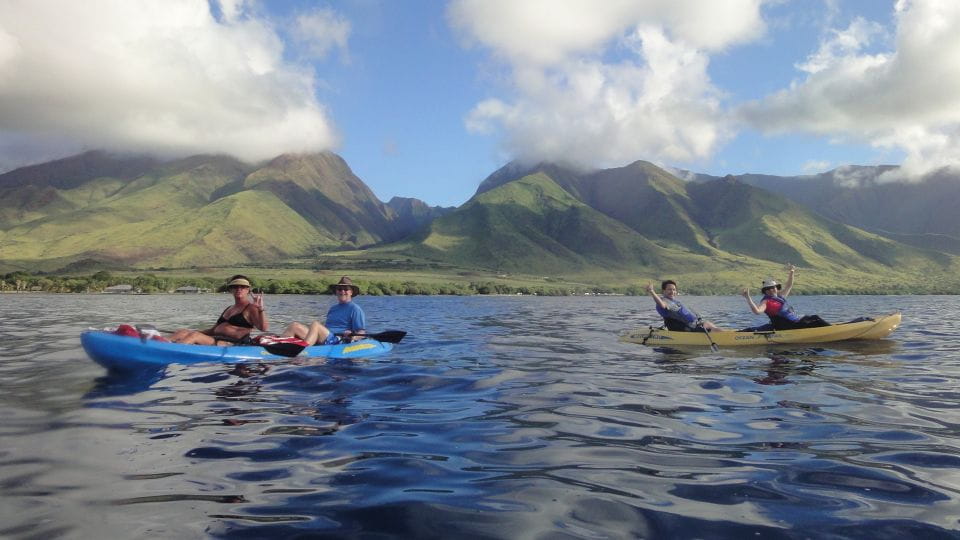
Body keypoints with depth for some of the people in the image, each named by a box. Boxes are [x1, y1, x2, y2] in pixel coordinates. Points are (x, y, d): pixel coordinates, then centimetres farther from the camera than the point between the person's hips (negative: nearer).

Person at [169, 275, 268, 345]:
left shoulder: (251, 308, 2)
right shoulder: (228, 309, 28)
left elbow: (264, 328, -13)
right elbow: (213, 330, 30)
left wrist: (261, 309, -24)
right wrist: (197, 332, 17)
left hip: (231, 344, -8)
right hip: (216, 339, 8)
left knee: (194, 336, -28)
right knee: (182, 332, -10)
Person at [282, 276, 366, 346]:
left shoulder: (355, 309, 5)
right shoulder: (333, 308, 27)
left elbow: (361, 333, -4)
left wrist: (353, 337, -25)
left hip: (339, 341, -7)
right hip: (326, 341, 7)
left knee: (315, 324, -30)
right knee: (294, 326, -6)